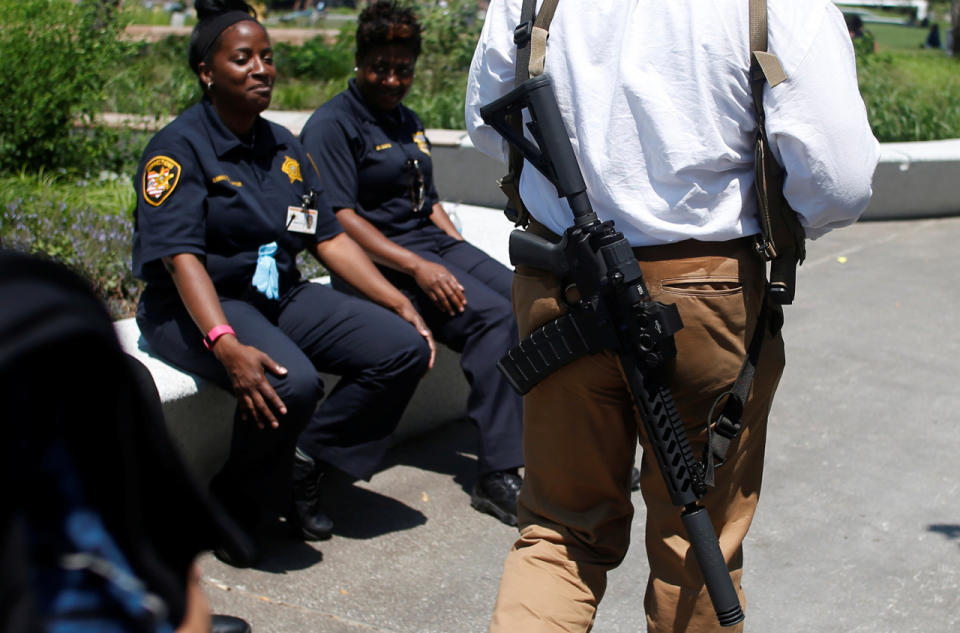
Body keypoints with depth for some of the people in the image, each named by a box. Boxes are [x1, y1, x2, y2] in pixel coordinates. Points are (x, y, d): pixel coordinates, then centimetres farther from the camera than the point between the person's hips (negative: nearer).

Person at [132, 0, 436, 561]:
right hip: (197, 306, -7)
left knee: (405, 349, -10)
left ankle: (307, 466, -1)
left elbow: (329, 237, 12)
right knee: (291, 383, -35)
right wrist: (226, 344, -37)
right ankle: (231, 505, -7)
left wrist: (402, 304, 1)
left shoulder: (284, 147, 14)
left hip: (281, 294, 7)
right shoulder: (179, 148, -9)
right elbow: (181, 257, -21)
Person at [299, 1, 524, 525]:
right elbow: (338, 219, -15)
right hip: (380, 261, -8)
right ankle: (497, 477, -27)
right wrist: (418, 267, -21)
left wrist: (463, 255, 9)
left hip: (434, 243, 8)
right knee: (493, 316, -27)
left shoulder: (408, 120, 21)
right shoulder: (332, 124, -5)